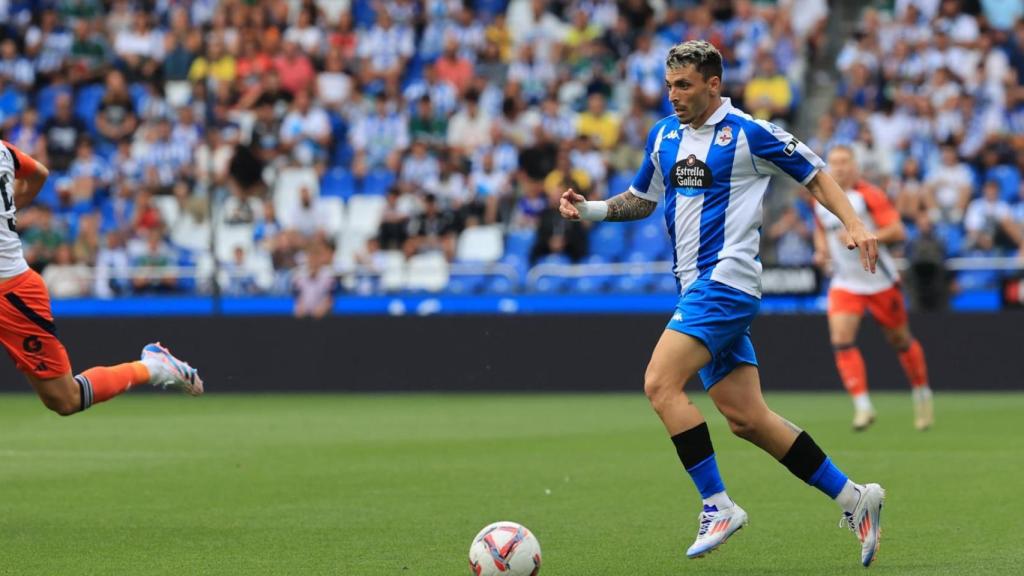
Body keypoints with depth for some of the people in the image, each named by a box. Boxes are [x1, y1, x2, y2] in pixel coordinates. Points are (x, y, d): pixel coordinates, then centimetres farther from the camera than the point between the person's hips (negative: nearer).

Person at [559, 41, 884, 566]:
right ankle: (852, 498, 14)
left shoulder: (748, 133, -7)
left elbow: (814, 175, 1)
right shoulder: (664, 135, 13)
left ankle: (717, 505, -14)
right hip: (698, 286, 8)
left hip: (726, 279, -8)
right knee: (746, 418, 6)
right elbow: (642, 199, 26)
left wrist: (853, 224, -11)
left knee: (661, 384, -20)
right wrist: (591, 209, 9)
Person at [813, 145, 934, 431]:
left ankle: (922, 394, 33)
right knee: (841, 340, -17)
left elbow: (898, 231, -18)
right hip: (844, 284, 3)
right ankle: (862, 406, -16)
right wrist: (821, 249, 3)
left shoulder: (869, 196, -13)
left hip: (880, 281, -3)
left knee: (900, 340, 10)